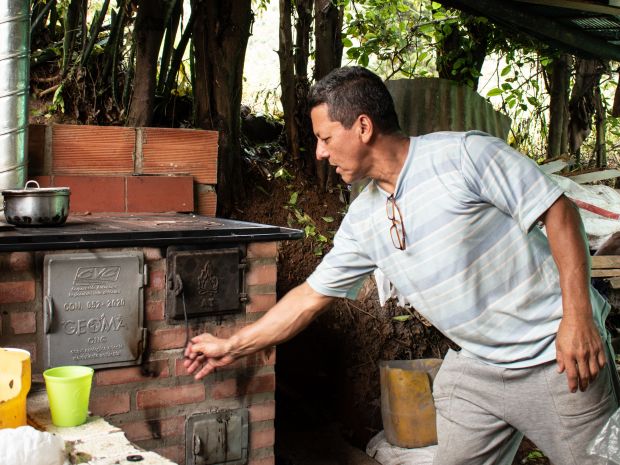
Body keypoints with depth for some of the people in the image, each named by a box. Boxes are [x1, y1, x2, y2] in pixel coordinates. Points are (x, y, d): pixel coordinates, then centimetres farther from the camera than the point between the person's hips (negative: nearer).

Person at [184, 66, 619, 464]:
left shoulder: (464, 154, -16)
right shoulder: (363, 219, 5)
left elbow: (558, 212, -15)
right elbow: (311, 296, 12)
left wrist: (578, 316, -21)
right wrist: (231, 346, 14)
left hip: (555, 356, -5)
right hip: (474, 366, 6)